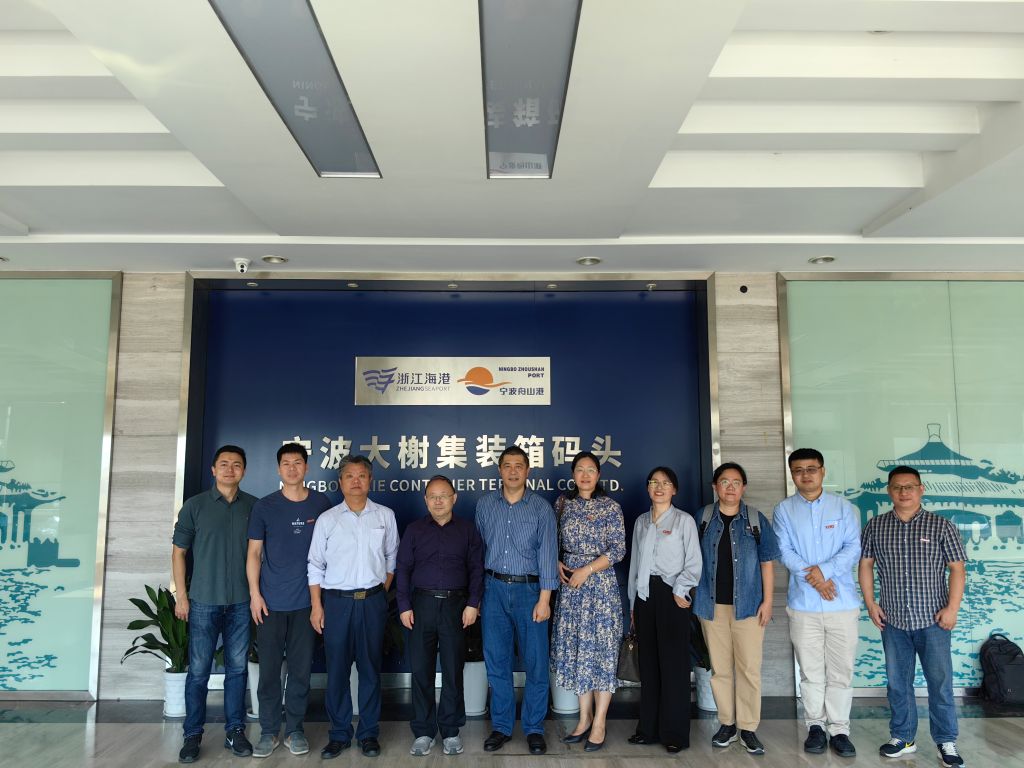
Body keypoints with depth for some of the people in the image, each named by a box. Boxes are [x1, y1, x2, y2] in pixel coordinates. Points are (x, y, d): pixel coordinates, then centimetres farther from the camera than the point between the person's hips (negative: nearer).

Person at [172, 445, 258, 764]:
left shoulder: (254, 506, 2)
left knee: (237, 668, 10)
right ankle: (193, 735, 20)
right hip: (204, 602, -1)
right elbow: (178, 551, 3)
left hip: (241, 602, 1)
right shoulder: (195, 506, -1)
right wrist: (181, 595, -1)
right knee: (198, 670, 5)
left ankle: (235, 730, 22)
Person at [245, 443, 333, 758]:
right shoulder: (264, 507, 0)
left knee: (300, 669, 7)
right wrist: (255, 593, -5)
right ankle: (269, 731, 19)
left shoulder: (322, 504, 1)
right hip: (270, 601, 0)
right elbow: (254, 553, 2)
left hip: (306, 601, 0)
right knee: (269, 668, 5)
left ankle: (294, 729, 21)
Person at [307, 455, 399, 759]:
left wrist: (383, 591, 6)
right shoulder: (327, 519, 1)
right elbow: (315, 566, 2)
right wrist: (316, 605, -2)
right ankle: (339, 734, 19)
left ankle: (369, 733, 20)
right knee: (337, 669, 5)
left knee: (370, 669, 8)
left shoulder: (385, 516, 4)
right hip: (336, 601, 0)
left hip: (373, 601, 1)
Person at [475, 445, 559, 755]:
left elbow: (547, 554, -6)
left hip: (529, 590, -2)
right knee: (497, 661, 8)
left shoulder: (541, 507, -3)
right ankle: (501, 726, 23)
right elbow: (479, 547, 8)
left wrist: (544, 599, -12)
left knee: (536, 662, 3)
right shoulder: (485, 504, 4)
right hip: (495, 590, 2)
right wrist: (477, 591, 5)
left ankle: (534, 728, 18)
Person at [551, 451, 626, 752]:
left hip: (600, 583, -3)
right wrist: (557, 564, -5)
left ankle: (599, 724, 9)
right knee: (575, 648, 8)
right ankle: (585, 718, 21)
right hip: (569, 583, 4)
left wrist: (587, 570, -14)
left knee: (600, 648, 0)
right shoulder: (562, 503, 7)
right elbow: (553, 542, 13)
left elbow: (618, 549, -7)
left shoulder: (610, 507, -3)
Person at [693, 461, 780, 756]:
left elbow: (766, 563, 3)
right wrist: (694, 595, 4)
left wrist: (767, 601, -2)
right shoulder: (703, 518, 4)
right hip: (712, 604, 1)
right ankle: (726, 724, 22)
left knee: (749, 668, 1)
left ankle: (748, 729, 13)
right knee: (719, 668, 9)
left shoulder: (756, 520, 1)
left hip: (747, 604, -1)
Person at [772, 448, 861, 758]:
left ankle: (839, 729, 17)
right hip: (803, 603, 0)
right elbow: (784, 551, -4)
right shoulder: (783, 510, 4)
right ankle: (815, 726, 22)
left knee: (841, 670, 5)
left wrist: (824, 570, -17)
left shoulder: (844, 507, 4)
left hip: (842, 602, 0)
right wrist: (812, 578, -16)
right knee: (811, 670, 8)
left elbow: (853, 547, -4)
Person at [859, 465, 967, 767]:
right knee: (898, 683, 11)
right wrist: (870, 602, 0)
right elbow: (865, 564, 7)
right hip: (893, 621, 2)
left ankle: (946, 742, 20)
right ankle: (903, 738, 24)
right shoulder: (875, 526, 2)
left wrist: (953, 607, -10)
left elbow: (957, 568, -3)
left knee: (940, 683, 4)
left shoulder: (941, 526, -3)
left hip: (933, 620, -2)